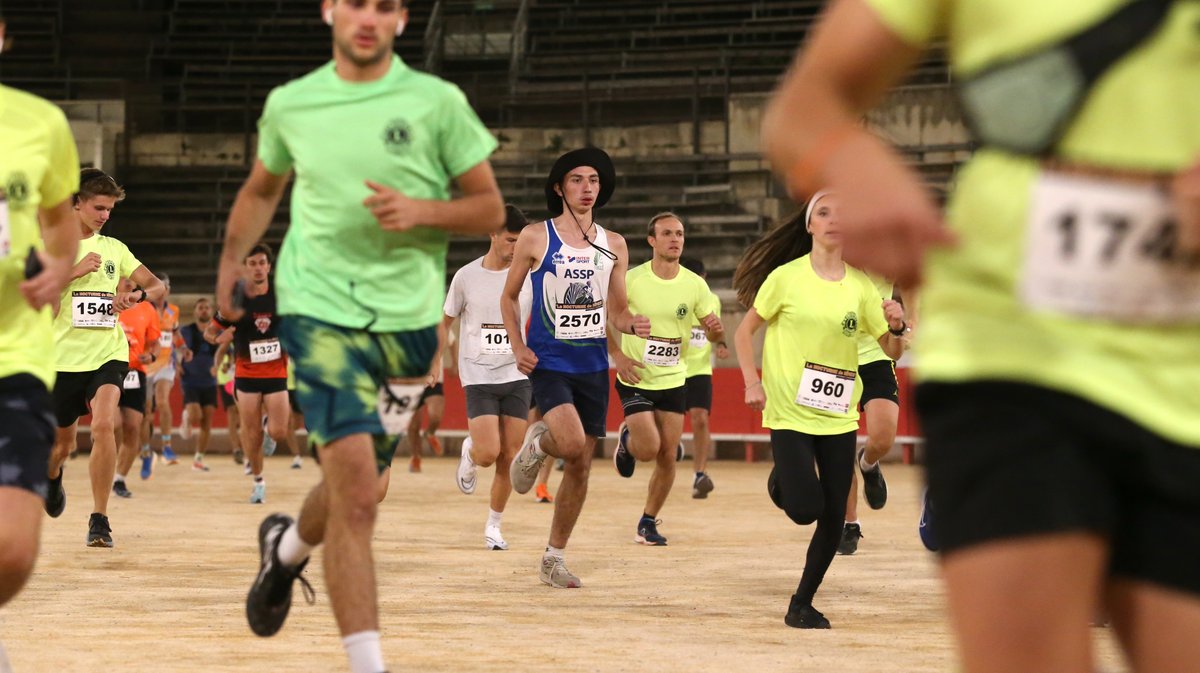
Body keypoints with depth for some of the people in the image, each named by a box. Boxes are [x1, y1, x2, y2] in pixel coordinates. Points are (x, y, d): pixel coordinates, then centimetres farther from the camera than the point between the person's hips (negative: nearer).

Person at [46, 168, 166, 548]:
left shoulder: (114, 249, 8)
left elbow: (157, 286, 11)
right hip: (64, 356, -1)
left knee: (103, 424, -23)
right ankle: (52, 477, 51)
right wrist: (74, 272, -18)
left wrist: (138, 295, -11)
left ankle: (99, 519, -16)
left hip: (108, 355, 1)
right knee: (62, 441, 12)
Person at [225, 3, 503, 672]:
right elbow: (262, 190, 24)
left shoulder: (436, 102, -2)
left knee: (355, 487, 15)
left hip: (408, 315, 2)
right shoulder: (289, 104, 4)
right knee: (355, 488, -17)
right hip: (321, 308, -1)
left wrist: (420, 210, -15)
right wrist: (232, 260, 14)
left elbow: (490, 208, 1)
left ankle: (287, 546, 49)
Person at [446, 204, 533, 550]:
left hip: (517, 378, 2)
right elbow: (446, 322, 11)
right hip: (478, 377, -2)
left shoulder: (528, 276, 1)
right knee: (488, 453, -15)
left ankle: (494, 525, 15)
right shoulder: (466, 277, -1)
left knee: (509, 458, 0)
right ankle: (468, 453, 21)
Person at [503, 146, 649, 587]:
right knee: (572, 444, -26)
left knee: (581, 467, 5)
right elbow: (509, 296, 8)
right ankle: (536, 443, 10)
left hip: (593, 365, 4)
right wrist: (517, 347, -7)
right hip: (548, 363, -4)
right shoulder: (535, 238, -2)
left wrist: (632, 325, -9)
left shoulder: (613, 246, 8)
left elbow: (616, 311, 15)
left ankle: (554, 558, 18)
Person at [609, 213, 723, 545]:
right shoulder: (631, 280, -12)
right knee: (649, 448, -15)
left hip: (673, 381, 3)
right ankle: (626, 440, 21)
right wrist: (617, 355, -13)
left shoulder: (695, 285, -3)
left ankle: (648, 522, 18)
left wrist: (716, 330, -20)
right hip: (636, 380, -3)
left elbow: (713, 335, 4)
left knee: (668, 457, 1)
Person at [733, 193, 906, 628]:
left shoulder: (860, 286, 4)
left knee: (834, 519, 0)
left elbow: (891, 351, 9)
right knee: (805, 509, -15)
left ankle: (802, 604, 17)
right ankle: (782, 481, 22)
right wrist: (752, 383, -10)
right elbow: (744, 332, 2)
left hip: (838, 415, 3)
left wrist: (896, 327, -12)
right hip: (790, 413, -3)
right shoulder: (786, 277, -5)